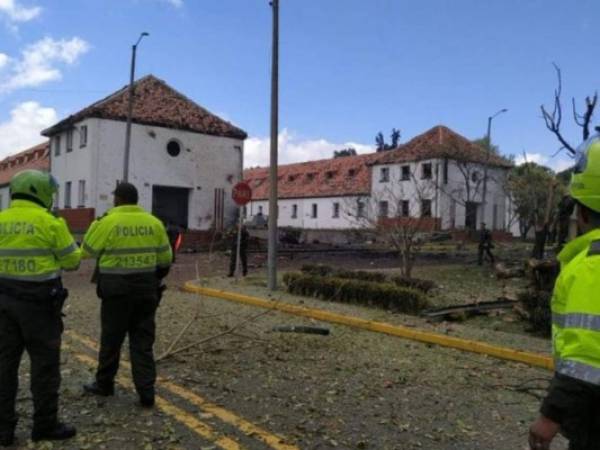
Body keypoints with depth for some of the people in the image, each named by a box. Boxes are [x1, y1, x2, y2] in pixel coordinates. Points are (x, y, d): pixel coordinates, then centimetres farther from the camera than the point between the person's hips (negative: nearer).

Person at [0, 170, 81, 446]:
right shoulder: (50, 223, -12)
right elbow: (72, 261, -3)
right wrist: (66, 240, 14)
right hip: (39, 303, -5)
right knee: (44, 364, 6)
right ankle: (45, 425, 15)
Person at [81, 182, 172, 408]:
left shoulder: (107, 222, -10)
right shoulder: (153, 222, 2)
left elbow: (87, 251, 1)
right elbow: (165, 258, 8)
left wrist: (94, 226, 14)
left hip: (117, 289, -3)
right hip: (146, 289, 3)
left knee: (111, 339, 12)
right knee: (143, 342, 8)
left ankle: (104, 383, 29)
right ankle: (146, 392, 7)